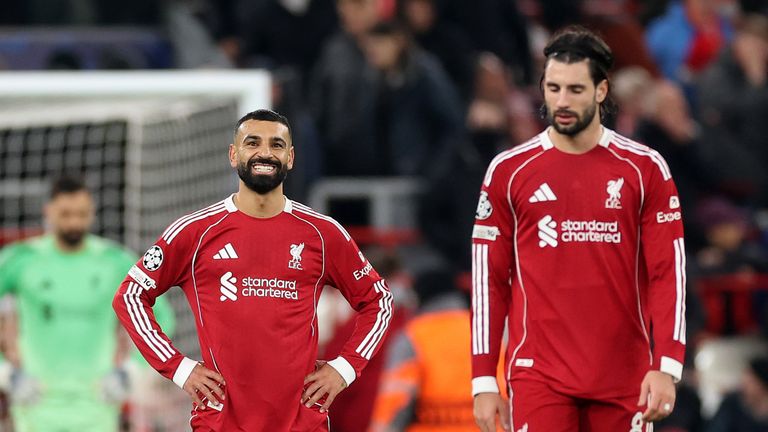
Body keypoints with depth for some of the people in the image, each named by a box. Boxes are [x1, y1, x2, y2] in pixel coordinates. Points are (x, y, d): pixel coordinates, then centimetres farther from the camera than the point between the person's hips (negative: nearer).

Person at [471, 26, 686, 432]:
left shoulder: (644, 168, 3)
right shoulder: (508, 170, 4)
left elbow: (668, 272, 0)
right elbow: (488, 280, 5)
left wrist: (667, 367, -12)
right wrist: (483, 381, 0)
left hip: (625, 379, 1)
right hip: (539, 377, -1)